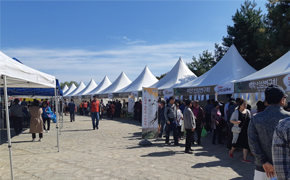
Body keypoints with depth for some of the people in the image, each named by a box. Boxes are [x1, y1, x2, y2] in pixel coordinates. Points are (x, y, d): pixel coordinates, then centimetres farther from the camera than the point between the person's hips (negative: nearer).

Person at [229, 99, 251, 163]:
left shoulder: (248, 111, 6)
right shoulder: (236, 112, -8)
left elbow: (249, 120, 16)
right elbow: (231, 120, -5)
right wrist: (236, 122, -25)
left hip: (246, 131, 4)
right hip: (239, 131, -4)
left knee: (246, 144, 3)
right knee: (236, 143, 7)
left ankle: (244, 159, 12)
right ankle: (231, 151, 37)